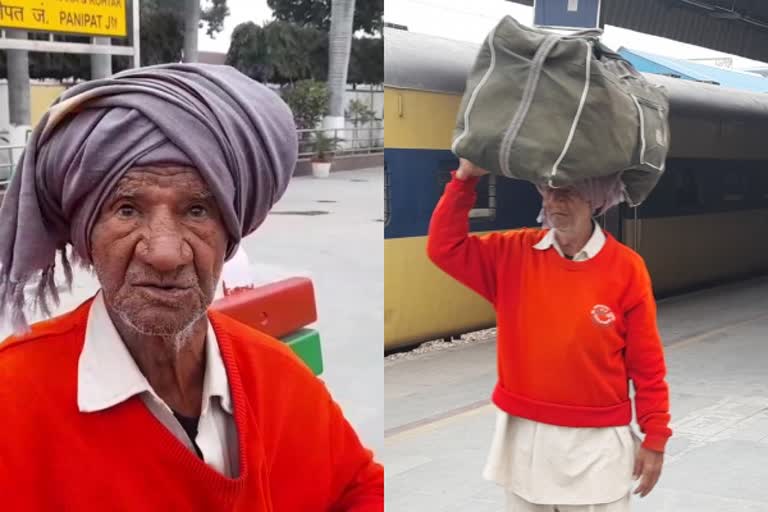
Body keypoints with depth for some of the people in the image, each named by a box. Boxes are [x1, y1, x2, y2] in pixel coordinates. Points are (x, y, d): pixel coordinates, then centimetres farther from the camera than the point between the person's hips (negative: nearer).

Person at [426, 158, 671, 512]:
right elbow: (445, 247, -2)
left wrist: (655, 437, -3)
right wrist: (465, 178, -10)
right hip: (524, 438, 3)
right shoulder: (514, 253, 0)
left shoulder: (626, 267, -8)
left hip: (596, 442, -3)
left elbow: (647, 363, -5)